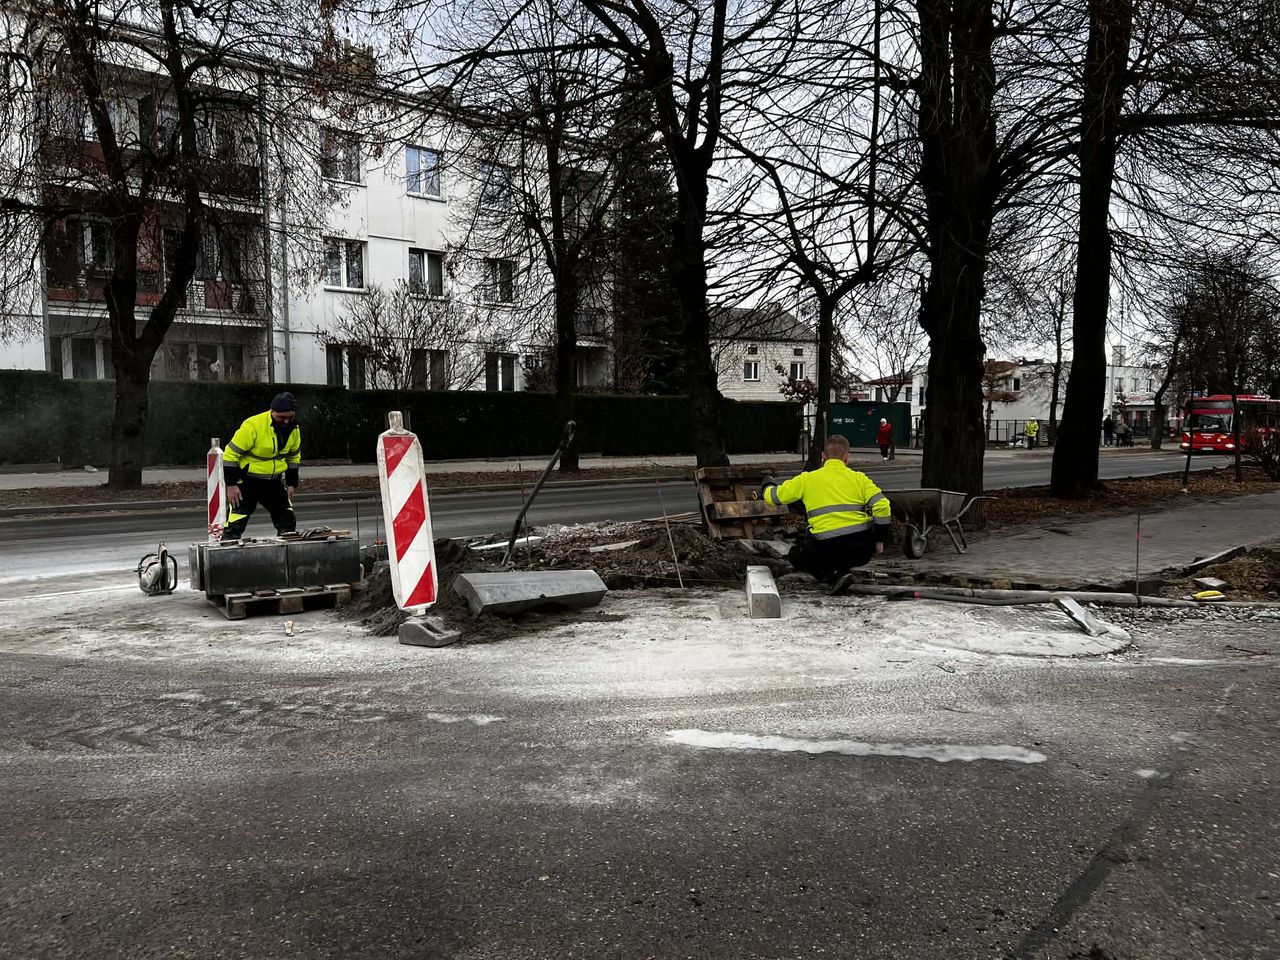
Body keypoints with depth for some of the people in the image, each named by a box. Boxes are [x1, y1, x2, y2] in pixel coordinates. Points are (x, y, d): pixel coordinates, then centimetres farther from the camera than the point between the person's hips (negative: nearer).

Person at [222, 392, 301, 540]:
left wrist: (291, 483, 10)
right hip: (246, 481, -6)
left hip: (274, 481, 6)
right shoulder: (253, 426, -24)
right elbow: (230, 454, -19)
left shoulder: (293, 429, -4)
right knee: (235, 524, -10)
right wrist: (231, 485, -18)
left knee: (288, 521, 9)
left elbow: (294, 457, 13)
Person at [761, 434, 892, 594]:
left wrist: (767, 487, 38)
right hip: (862, 551, 2)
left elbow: (775, 497, 13)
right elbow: (881, 505, -2)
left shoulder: (808, 479, 8)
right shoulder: (859, 478, 10)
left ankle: (833, 575, 2)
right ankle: (844, 569, 11)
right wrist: (880, 541, 9)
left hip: (827, 548, -2)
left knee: (796, 556, 28)